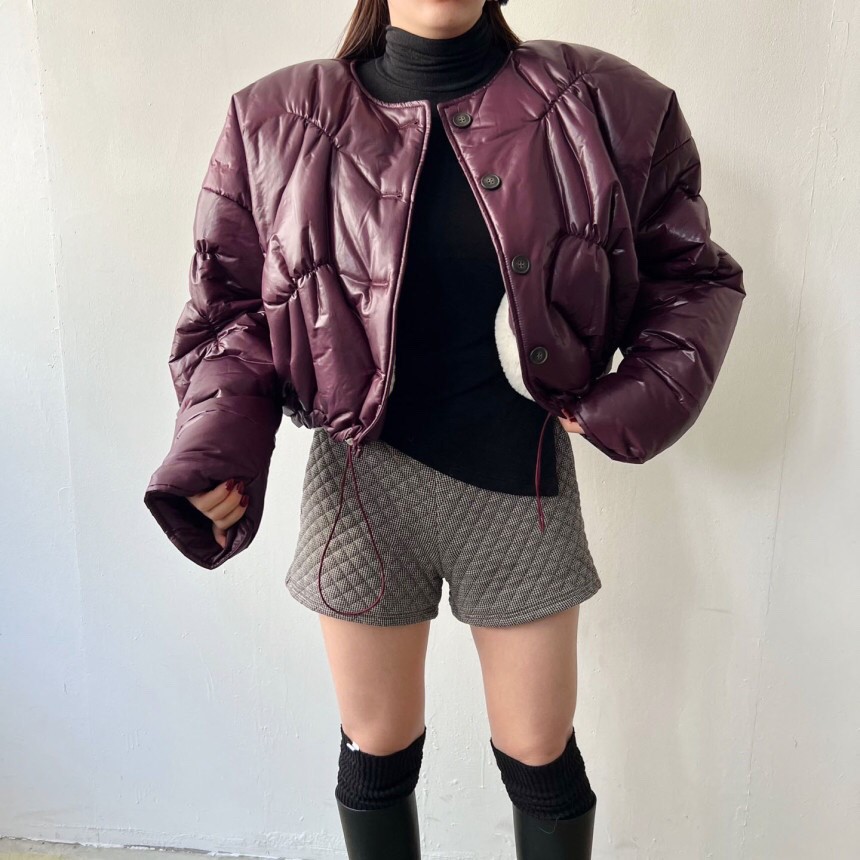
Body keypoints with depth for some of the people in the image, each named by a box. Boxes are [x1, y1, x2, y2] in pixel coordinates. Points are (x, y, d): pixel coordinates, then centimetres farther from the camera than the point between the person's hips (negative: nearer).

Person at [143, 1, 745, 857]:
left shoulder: (601, 108, -3)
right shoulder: (278, 124, -2)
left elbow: (691, 275, 5)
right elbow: (232, 307, 0)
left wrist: (646, 395, -11)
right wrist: (213, 452, -15)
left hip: (521, 482, 0)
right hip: (364, 487, 1)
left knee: (539, 755, 16)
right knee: (376, 752, 17)